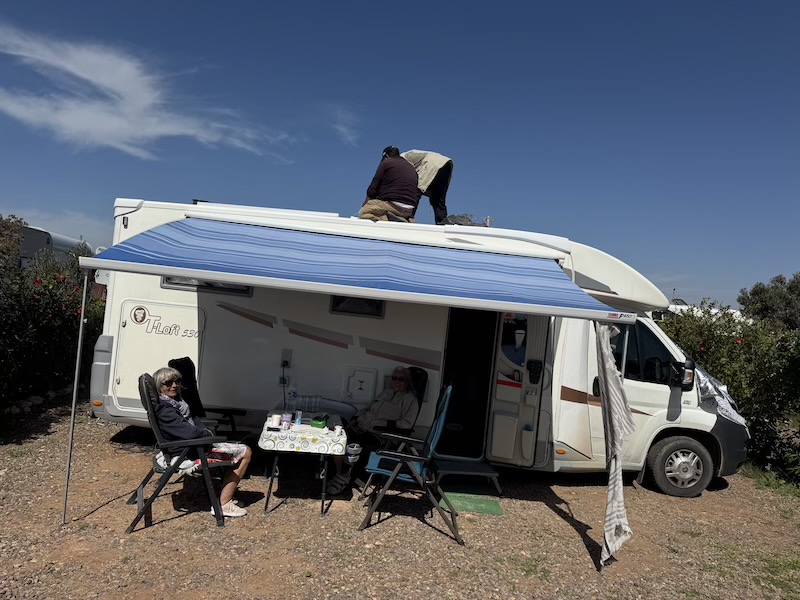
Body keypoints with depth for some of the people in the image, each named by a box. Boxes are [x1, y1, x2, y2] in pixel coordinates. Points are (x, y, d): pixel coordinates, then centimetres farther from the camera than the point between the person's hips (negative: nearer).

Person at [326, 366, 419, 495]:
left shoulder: (410, 399, 3)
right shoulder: (385, 393, 23)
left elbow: (407, 423, -9)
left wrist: (384, 424, -17)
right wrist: (356, 418, 11)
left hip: (378, 435, -6)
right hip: (361, 427, 6)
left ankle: (343, 476, -1)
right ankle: (339, 475, -2)